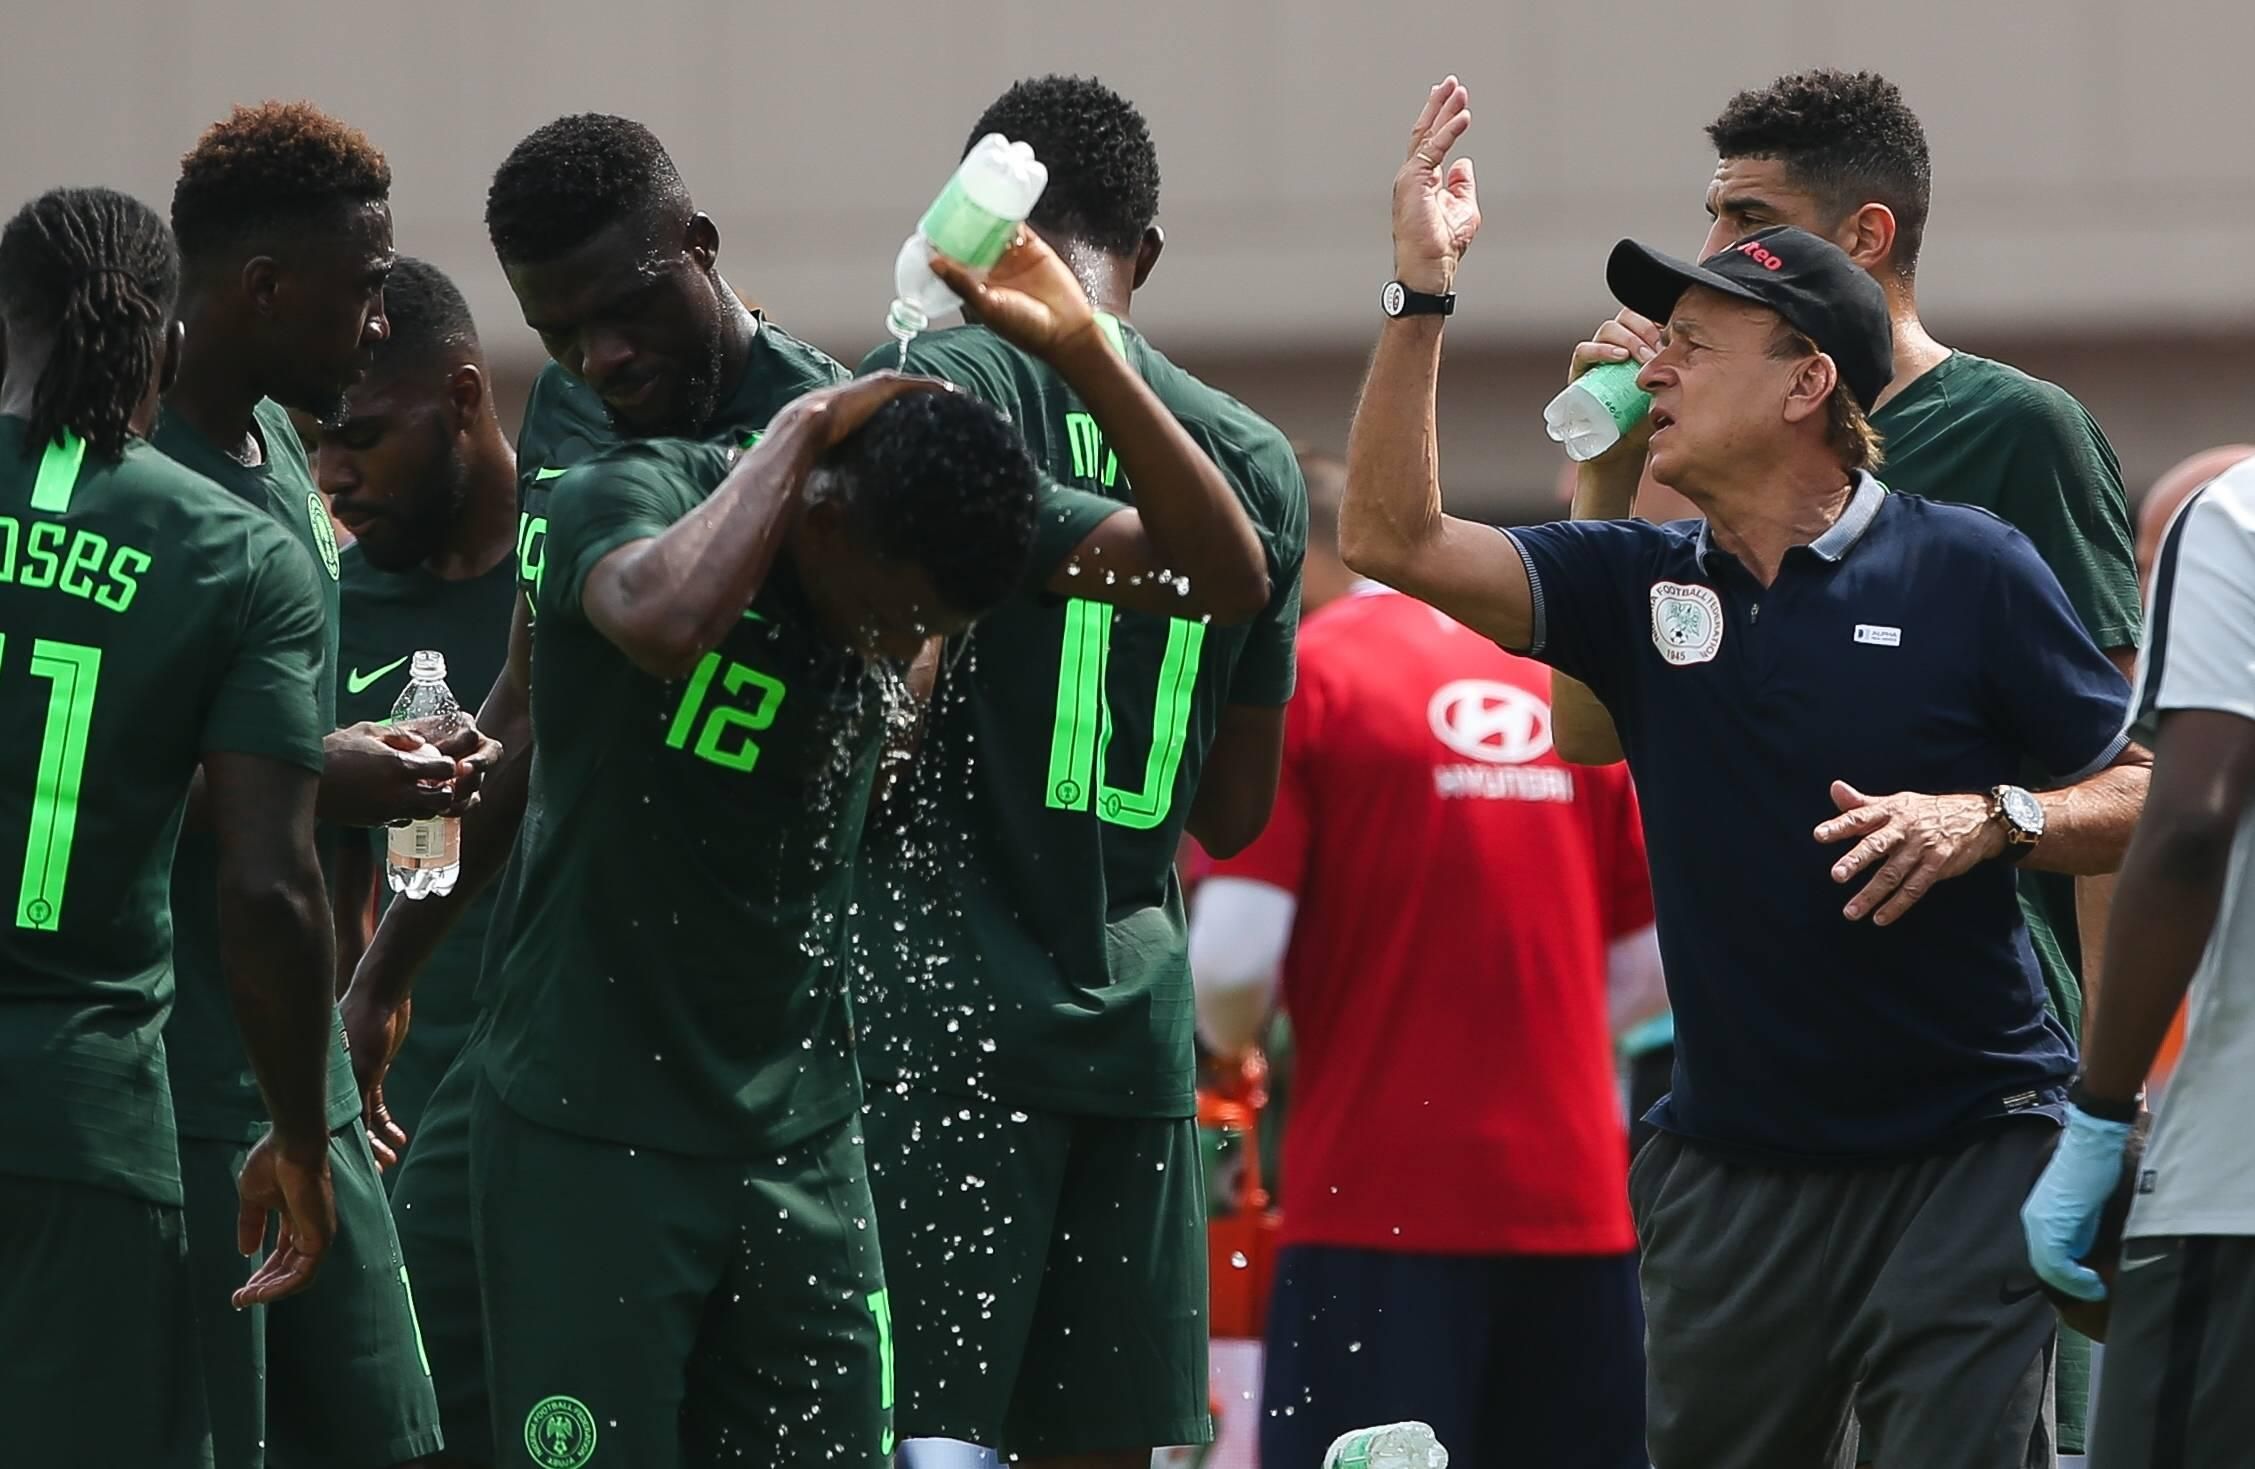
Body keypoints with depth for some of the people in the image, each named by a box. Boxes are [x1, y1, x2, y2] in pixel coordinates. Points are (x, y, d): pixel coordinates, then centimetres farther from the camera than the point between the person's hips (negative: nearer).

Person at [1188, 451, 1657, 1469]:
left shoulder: (1299, 679, -4)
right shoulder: (1554, 688, 12)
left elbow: (1235, 955, -12)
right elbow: (1652, 954, 13)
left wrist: (1227, 1036, 9)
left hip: (1382, 1202, -5)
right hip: (1576, 1206, 5)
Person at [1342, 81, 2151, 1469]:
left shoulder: (1967, 570, -4)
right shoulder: (1642, 582, 8)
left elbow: (2149, 797, 0)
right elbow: (1393, 537, -1)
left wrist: (1991, 821, -18)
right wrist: (1422, 292, -7)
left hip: (1966, 1146, -4)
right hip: (1737, 1169, 4)